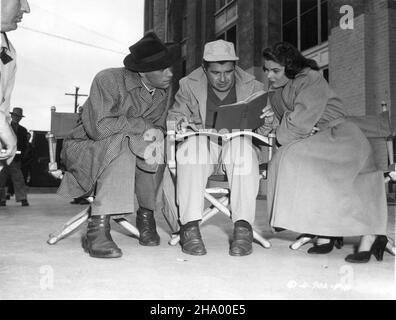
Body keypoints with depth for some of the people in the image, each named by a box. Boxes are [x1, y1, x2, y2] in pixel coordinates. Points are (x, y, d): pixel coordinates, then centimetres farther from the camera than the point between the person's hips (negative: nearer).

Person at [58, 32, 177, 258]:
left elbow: (158, 126, -2)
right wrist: (142, 125, -26)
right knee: (122, 142, -35)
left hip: (120, 152, 6)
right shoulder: (108, 79, -22)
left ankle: (146, 215, -4)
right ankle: (98, 227, -36)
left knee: (156, 147, -23)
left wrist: (155, 135, -26)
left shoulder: (163, 89, -3)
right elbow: (99, 127, -31)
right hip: (84, 147, -5)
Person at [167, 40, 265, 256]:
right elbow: (174, 115, 8)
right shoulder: (189, 85, 6)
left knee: (241, 144, -35)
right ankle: (190, 227, -34)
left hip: (238, 144, 0)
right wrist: (180, 121, -18)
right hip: (203, 146, 0)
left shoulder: (253, 87, 6)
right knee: (193, 144, -34)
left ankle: (243, 227, -35)